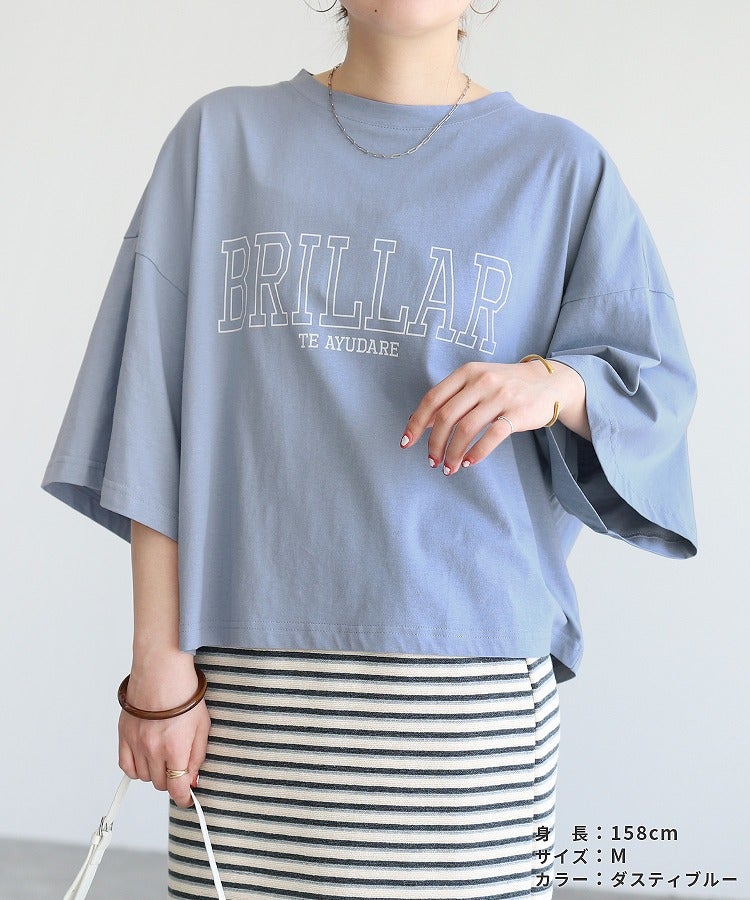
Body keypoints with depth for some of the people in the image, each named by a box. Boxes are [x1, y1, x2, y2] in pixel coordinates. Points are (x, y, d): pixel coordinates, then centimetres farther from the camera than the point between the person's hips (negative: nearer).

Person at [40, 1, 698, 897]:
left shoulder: (559, 166, 9)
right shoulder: (222, 137, 9)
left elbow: (656, 390, 5)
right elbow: (154, 403, 4)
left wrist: (552, 384, -19)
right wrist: (158, 660, -2)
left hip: (469, 659, 0)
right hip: (253, 669, 1)